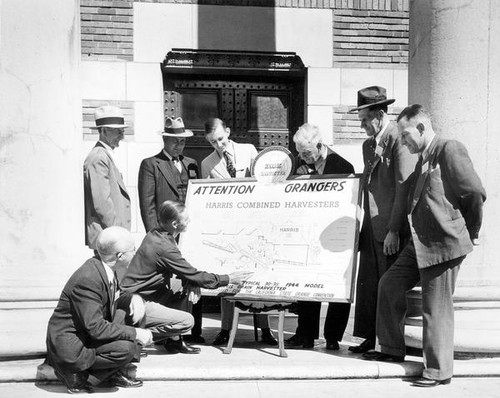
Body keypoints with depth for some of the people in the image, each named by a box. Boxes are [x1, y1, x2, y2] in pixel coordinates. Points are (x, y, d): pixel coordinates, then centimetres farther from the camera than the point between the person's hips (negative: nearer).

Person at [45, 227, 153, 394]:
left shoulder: (103, 267, 0)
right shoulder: (88, 279, -29)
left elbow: (111, 303, 15)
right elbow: (96, 328, -29)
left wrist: (133, 298, -6)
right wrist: (135, 333, -23)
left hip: (89, 330, 10)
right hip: (70, 347, -10)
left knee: (133, 311, 3)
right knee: (127, 348, -24)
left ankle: (116, 373, 8)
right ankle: (80, 373, -2)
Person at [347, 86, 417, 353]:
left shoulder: (400, 140, -11)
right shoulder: (368, 145, 16)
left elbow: (404, 188, -16)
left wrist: (393, 231, -18)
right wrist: (365, 219, 13)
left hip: (391, 229, -8)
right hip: (371, 226, 8)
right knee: (367, 284, 9)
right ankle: (369, 338, 18)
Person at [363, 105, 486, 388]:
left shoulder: (450, 150, -13)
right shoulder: (423, 160, 15)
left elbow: (476, 193, -15)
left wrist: (469, 233, -4)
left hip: (445, 245, -9)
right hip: (420, 244, 9)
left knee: (436, 308, -1)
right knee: (390, 285, 12)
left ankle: (439, 371, 12)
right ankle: (392, 349, 26)